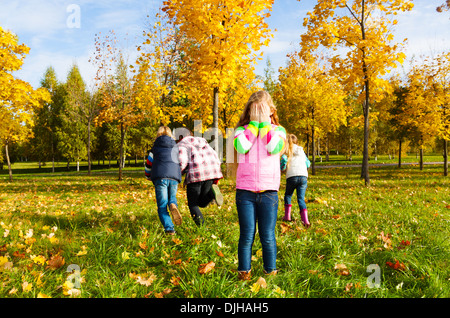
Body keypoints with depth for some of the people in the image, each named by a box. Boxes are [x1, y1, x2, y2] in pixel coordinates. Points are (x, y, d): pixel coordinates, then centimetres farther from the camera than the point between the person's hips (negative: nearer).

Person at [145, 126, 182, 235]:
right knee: (172, 197, 25)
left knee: (162, 206, 2)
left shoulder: (155, 148, 15)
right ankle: (173, 205, -11)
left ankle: (169, 228, -17)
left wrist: (149, 177, 39)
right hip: (174, 177, 2)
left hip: (160, 178, -2)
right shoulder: (176, 147, 19)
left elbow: (148, 164, 21)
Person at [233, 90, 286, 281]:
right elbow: (241, 147, -14)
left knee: (268, 236, 4)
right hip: (245, 191, 0)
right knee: (246, 235, 4)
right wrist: (254, 123, -7)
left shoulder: (278, 130, 9)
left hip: (269, 192, 0)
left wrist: (264, 122, -6)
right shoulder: (242, 130, 9)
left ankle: (271, 271, 18)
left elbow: (274, 148, -14)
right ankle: (244, 271, 17)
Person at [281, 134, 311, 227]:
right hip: (303, 176, 2)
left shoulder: (286, 152, 8)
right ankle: (305, 219, -13)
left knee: (288, 195, 21)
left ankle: (287, 216, 16)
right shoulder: (301, 150, 18)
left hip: (292, 177, -2)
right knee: (301, 198, 2)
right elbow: (308, 164, 20)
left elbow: (282, 167, -4)